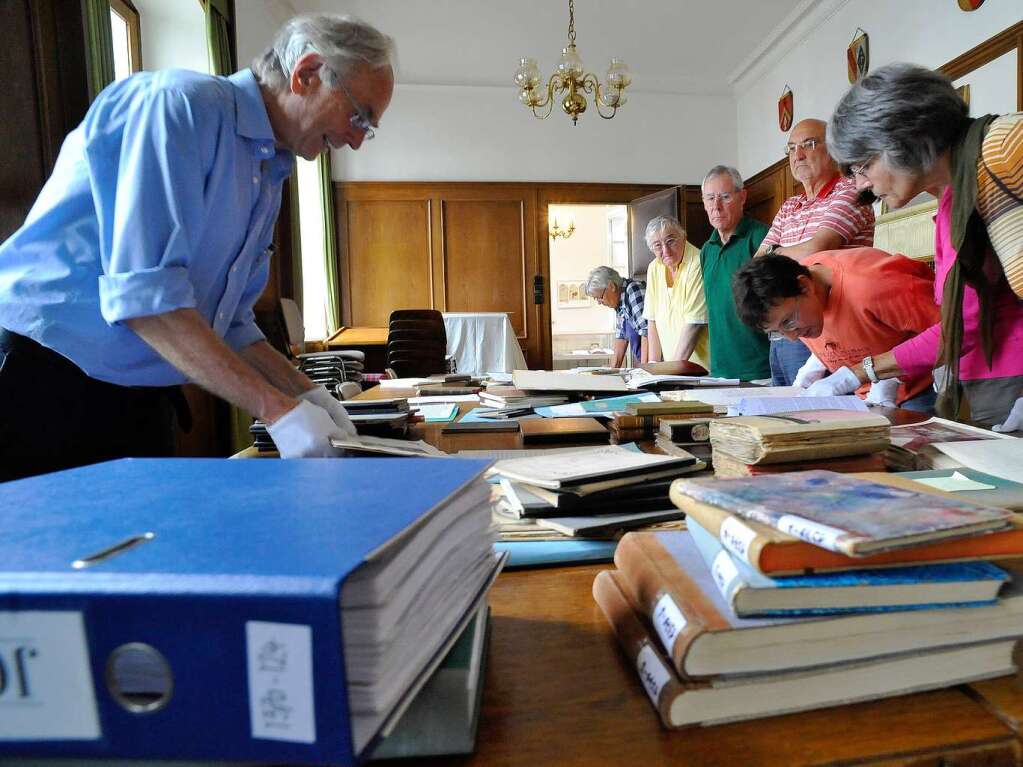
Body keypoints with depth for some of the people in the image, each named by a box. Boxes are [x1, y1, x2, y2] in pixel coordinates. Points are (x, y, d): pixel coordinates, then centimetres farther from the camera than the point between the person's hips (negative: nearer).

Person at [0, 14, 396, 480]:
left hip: (142, 398, 8)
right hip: (44, 378, -7)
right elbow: (144, 294, -25)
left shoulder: (269, 175, 10)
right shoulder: (181, 104, -14)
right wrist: (275, 409, -27)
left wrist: (303, 392, 0)